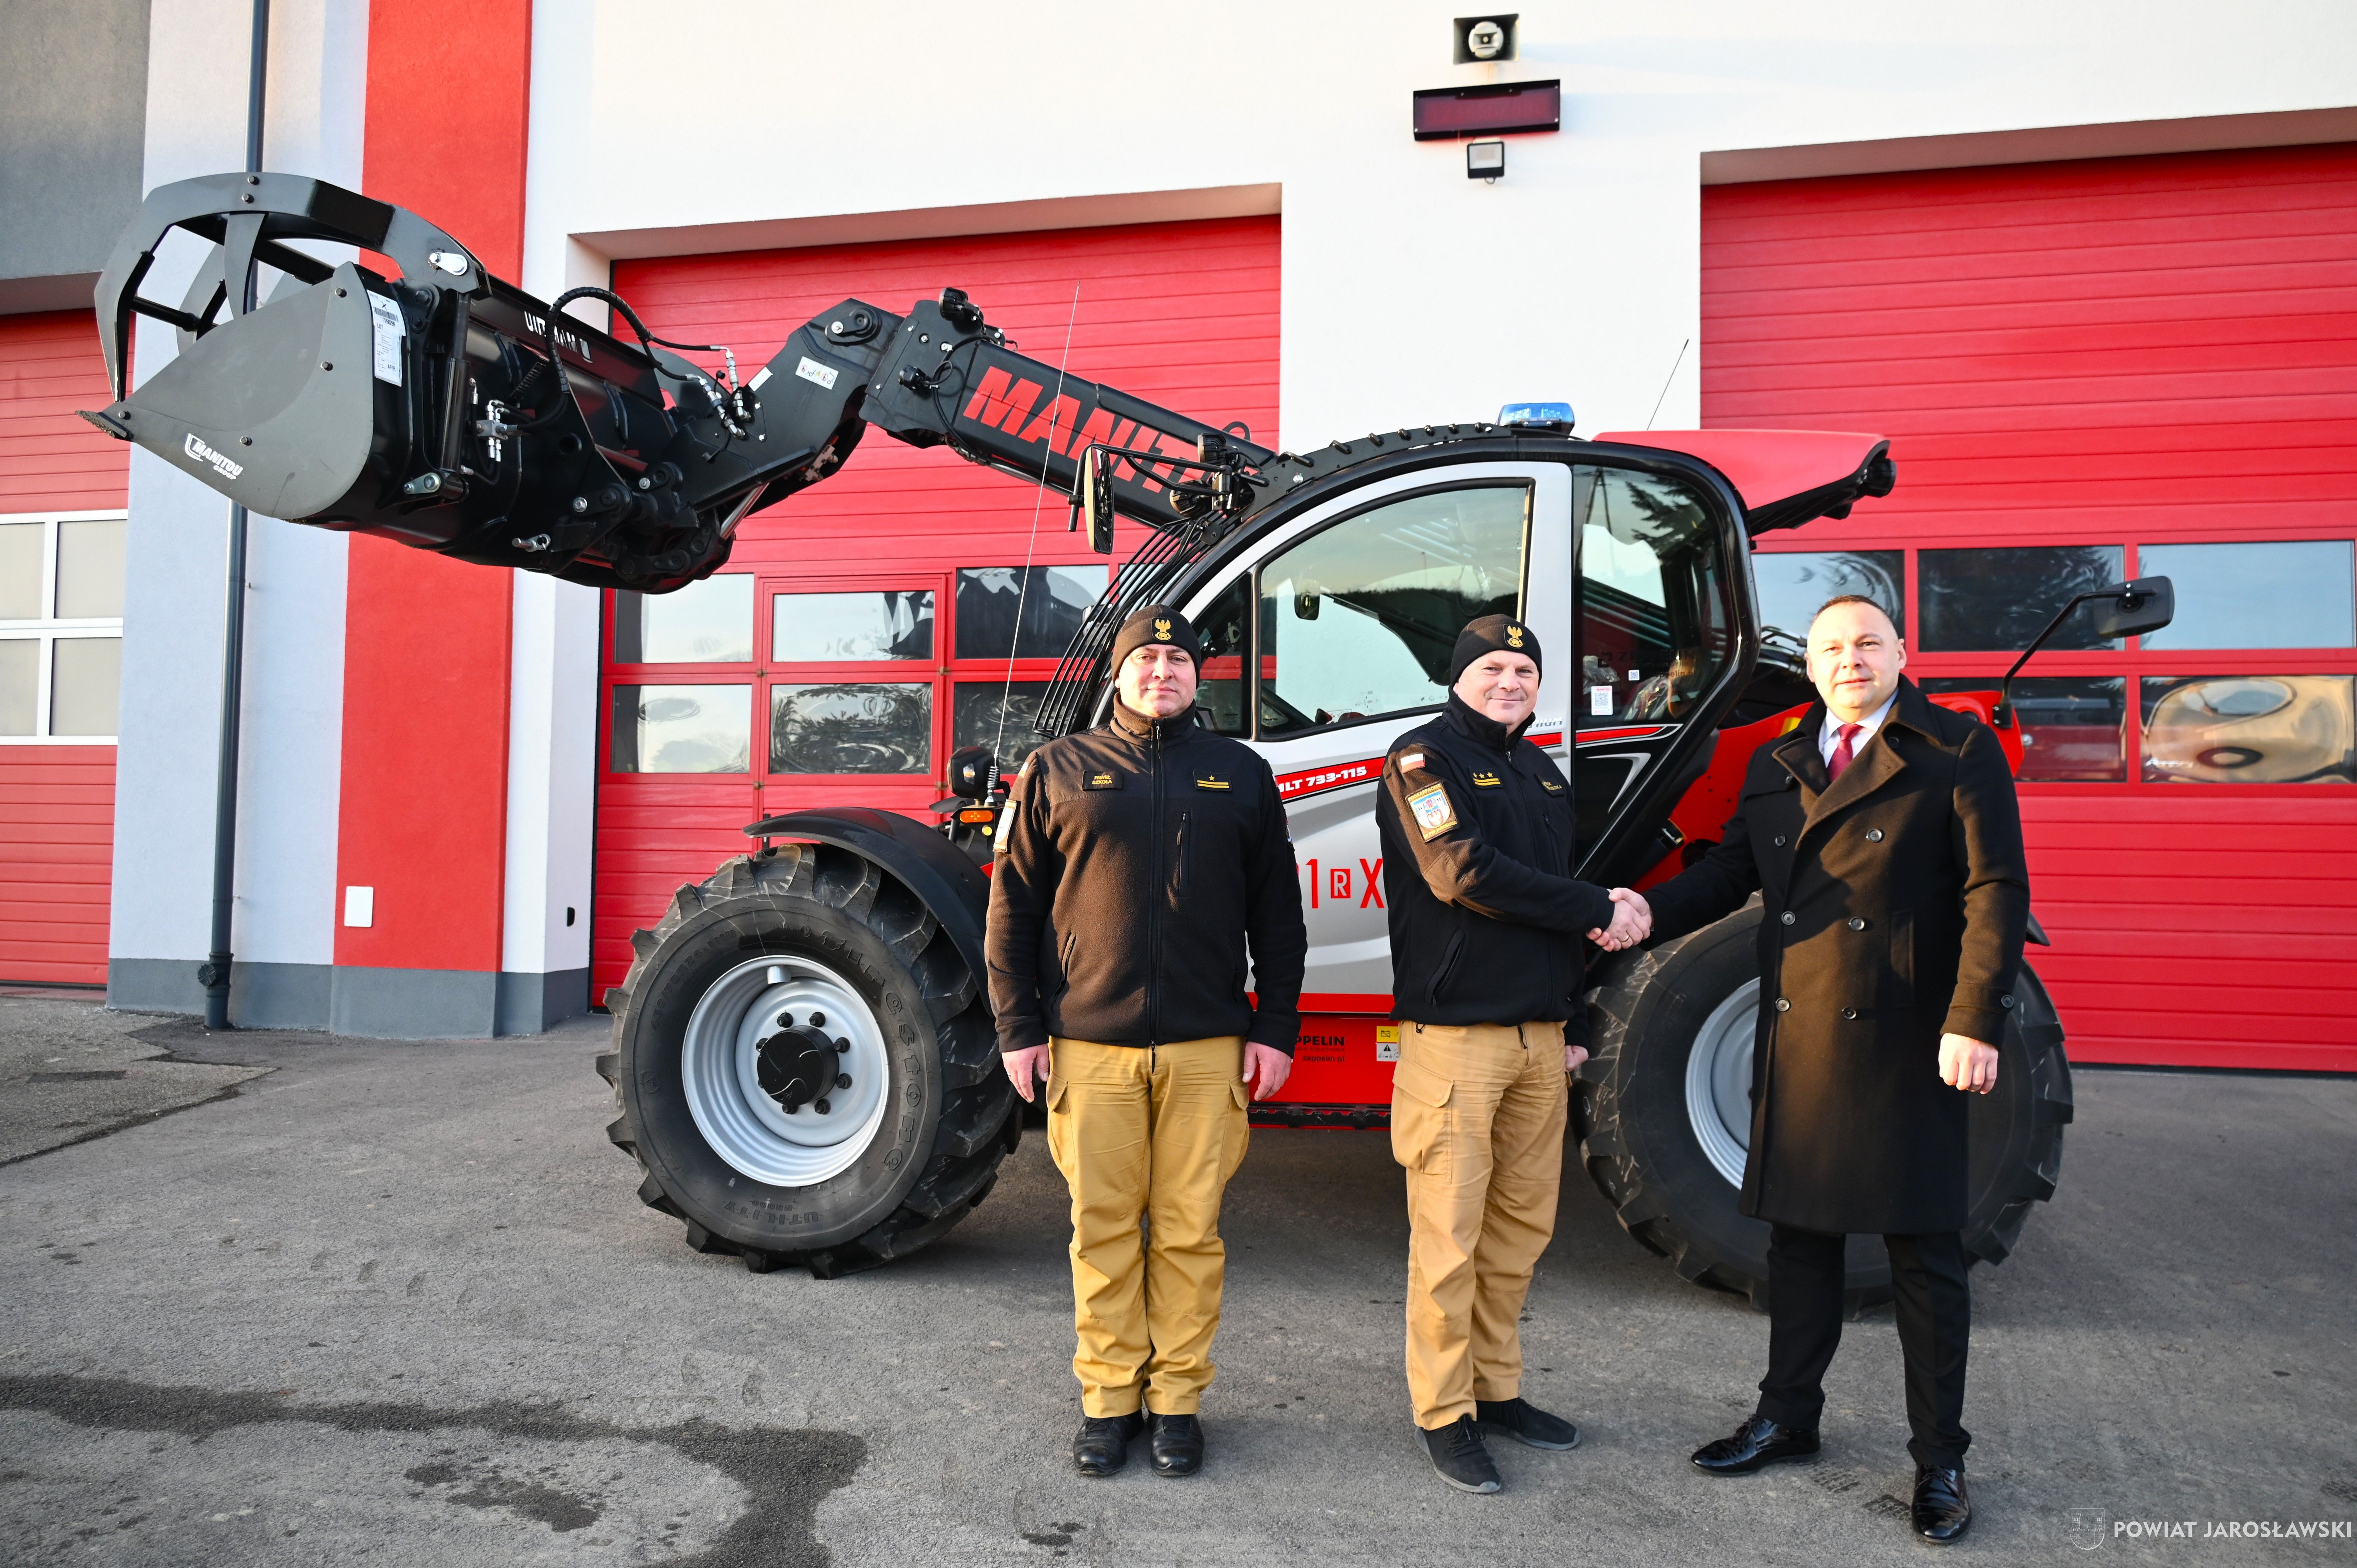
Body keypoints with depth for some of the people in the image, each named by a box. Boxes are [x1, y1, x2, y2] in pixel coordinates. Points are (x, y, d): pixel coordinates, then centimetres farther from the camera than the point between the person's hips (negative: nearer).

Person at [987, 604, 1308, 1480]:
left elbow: (1278, 917, 12)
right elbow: (1012, 908, 6)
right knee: (1102, 1227, 6)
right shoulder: (1058, 771, 7)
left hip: (1207, 1047, 1)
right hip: (1091, 1046, -1)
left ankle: (1177, 1398, 20)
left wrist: (1275, 1027, 5)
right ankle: (1108, 1398, 20)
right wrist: (1019, 1028, 1)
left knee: (1190, 1229, 6)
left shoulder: (1241, 775, 12)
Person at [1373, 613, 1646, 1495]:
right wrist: (1600, 911, -10)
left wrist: (1572, 1022, 19)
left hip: (1538, 1034, 7)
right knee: (1450, 1233, -3)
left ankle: (1497, 1390, 25)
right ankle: (1443, 1415, 9)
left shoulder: (1542, 774, 19)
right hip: (1454, 1033, -7)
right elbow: (1465, 875, -18)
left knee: (1521, 1226, 12)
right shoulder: (1424, 758, -5)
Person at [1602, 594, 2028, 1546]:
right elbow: (1733, 868, 10)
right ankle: (1788, 1418, 31)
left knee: (1924, 1254, 6)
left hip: (1908, 1045, -5)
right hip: (1796, 1041, 5)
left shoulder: (1959, 753, -4)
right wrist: (1654, 911, -9)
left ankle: (1939, 1459, 21)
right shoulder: (1776, 767, 12)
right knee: (1799, 1236, 15)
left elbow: (1996, 893, -10)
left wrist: (1974, 1023, -17)